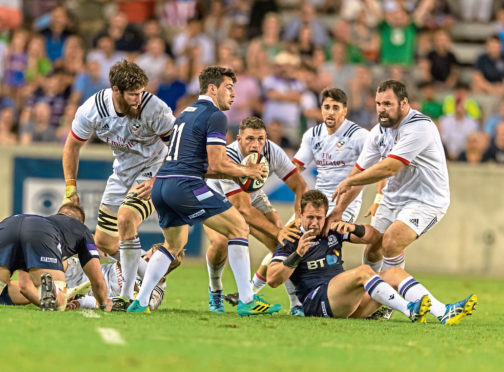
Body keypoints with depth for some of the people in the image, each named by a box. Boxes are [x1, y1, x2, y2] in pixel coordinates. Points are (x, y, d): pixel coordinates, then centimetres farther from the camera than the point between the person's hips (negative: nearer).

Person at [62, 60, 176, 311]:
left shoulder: (153, 108, -27)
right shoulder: (92, 110, -16)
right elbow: (73, 145, 1)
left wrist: (157, 181, -25)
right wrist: (70, 185, -1)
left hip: (153, 169, -6)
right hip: (122, 172, 6)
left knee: (126, 218, -29)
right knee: (104, 242, 9)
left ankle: (128, 296, -19)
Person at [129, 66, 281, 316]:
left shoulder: (187, 113, 25)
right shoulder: (215, 116, -3)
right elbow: (216, 164, -10)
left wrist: (236, 173, 24)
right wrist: (246, 171, 6)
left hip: (160, 185, 9)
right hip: (184, 186, -9)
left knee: (174, 243, 29)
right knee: (239, 228, -2)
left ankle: (140, 302, 21)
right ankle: (247, 301, -5)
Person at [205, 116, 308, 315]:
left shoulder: (272, 152, -26)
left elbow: (300, 187, -19)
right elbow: (243, 209, -42)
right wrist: (277, 232, -50)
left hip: (253, 197, 4)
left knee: (284, 243, -14)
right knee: (220, 241, -31)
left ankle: (297, 303, -8)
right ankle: (215, 290, -3)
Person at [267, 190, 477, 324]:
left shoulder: (332, 232, 20)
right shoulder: (291, 241, 4)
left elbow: (372, 235, 20)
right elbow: (272, 280, -8)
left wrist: (353, 228, -1)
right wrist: (297, 255, -19)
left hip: (347, 303, 7)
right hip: (316, 302, -7)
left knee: (395, 274, -9)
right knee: (363, 271, -31)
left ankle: (443, 313, -27)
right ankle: (409, 310, -49)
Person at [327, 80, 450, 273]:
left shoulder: (419, 127, -25)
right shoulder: (379, 131, 1)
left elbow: (389, 168, -28)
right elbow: (360, 171, 6)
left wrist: (349, 181, -17)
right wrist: (338, 210, 0)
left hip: (425, 200, -8)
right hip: (393, 198, 8)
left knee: (390, 243, -26)